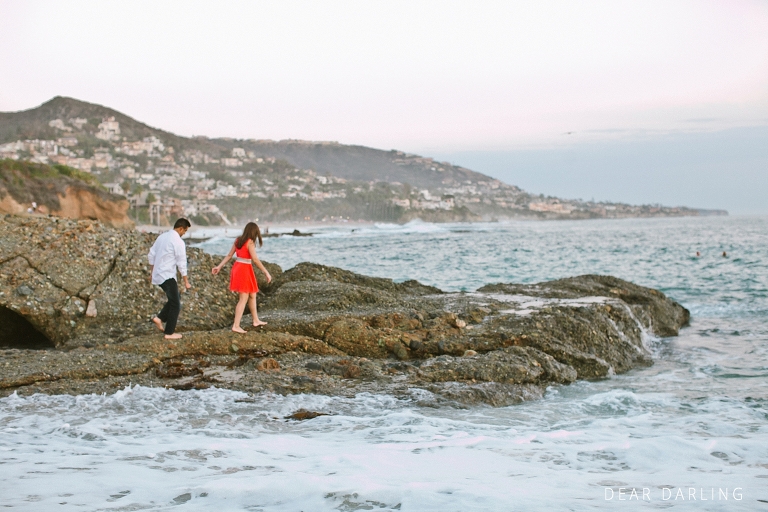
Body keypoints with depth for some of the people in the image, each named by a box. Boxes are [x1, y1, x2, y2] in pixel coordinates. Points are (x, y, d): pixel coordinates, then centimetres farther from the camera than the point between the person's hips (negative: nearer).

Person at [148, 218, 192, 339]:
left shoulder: (162, 237, 9)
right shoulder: (178, 242, -15)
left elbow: (151, 255, 13)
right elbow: (181, 263, -12)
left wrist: (152, 272, 23)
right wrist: (186, 282, -5)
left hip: (158, 275, 8)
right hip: (167, 276, -8)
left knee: (175, 299, 22)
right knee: (175, 304, 3)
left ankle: (159, 318, 13)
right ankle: (169, 333, 7)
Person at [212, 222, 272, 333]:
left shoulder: (238, 240, 9)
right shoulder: (250, 242, -14)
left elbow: (229, 255, 9)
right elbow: (255, 259, -20)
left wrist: (219, 267, 15)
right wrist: (266, 273, -17)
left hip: (237, 268, 8)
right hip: (245, 270, -8)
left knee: (252, 295, 20)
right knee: (244, 298, -5)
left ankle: (256, 320, 30)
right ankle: (236, 326, -9)